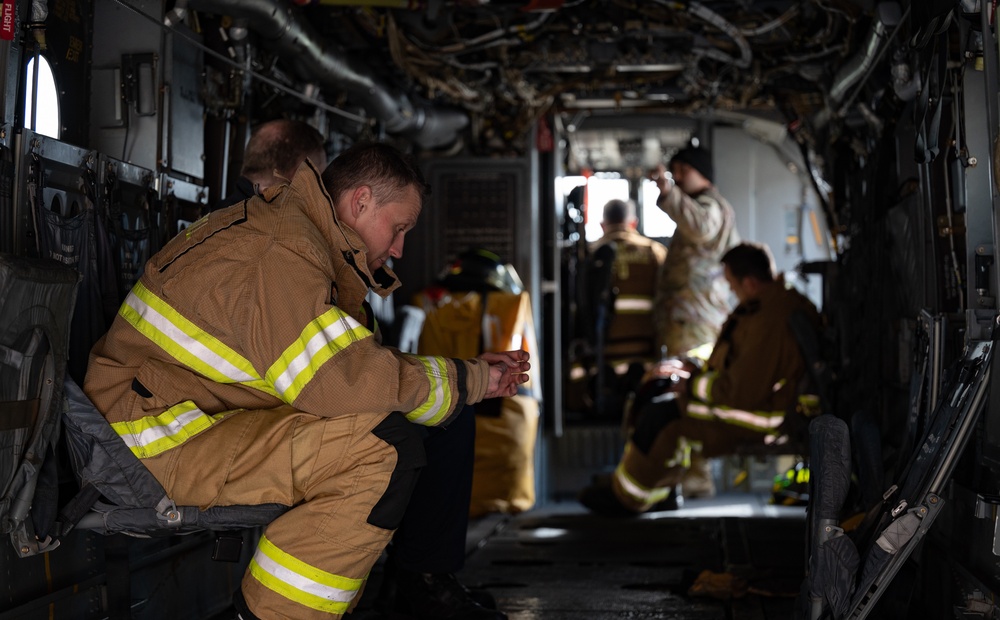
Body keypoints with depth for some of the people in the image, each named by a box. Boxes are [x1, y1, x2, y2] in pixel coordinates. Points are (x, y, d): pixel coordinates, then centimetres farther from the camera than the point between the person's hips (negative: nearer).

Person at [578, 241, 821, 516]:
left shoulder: (768, 321, -29)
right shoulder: (782, 300, 6)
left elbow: (741, 392, -27)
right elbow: (734, 355, 20)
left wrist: (693, 384, -12)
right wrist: (696, 365, 9)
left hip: (762, 412, -11)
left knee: (660, 414, -11)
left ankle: (626, 496, 5)